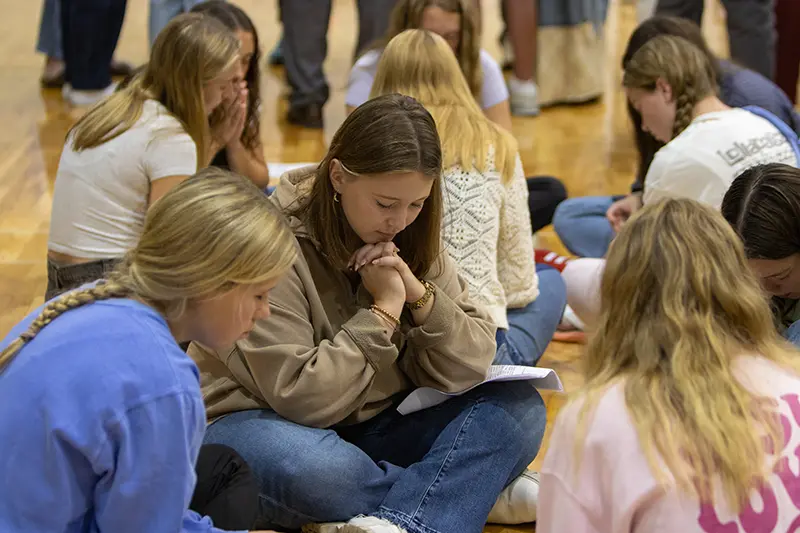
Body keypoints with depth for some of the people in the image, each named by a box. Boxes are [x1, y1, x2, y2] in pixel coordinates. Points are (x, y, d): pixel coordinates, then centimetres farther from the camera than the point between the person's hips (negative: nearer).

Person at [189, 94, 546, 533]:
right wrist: (384, 311, -21)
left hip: (369, 429, 6)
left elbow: (471, 367, -3)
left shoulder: (411, 241, 1)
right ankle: (482, 488, -15)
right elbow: (301, 397, -23)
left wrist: (419, 295, -19)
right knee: (323, 466, -40)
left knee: (518, 407, -12)